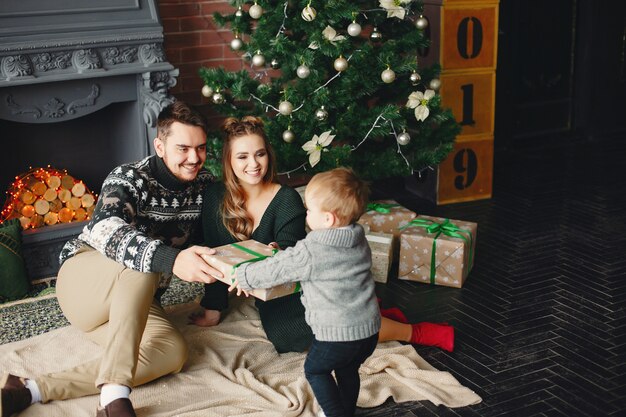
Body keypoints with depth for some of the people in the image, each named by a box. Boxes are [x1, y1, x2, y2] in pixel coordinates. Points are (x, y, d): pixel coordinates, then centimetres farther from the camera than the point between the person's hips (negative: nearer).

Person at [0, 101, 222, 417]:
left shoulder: (204, 184, 0)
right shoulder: (130, 178, -18)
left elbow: (209, 246, 11)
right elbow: (105, 231, -40)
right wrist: (171, 260, -57)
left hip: (136, 301, 6)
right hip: (82, 280, -5)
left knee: (173, 352, -26)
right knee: (142, 263, -37)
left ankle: (33, 391, -30)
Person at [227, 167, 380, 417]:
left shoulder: (309, 253, -20)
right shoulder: (359, 242, 4)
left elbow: (275, 270, -9)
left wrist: (243, 277, 7)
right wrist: (284, 253, 27)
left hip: (337, 333, -7)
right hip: (370, 329, 7)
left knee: (315, 369, 17)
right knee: (348, 369, 27)